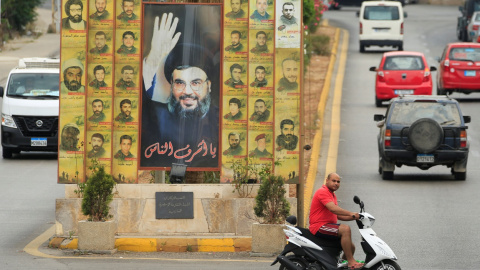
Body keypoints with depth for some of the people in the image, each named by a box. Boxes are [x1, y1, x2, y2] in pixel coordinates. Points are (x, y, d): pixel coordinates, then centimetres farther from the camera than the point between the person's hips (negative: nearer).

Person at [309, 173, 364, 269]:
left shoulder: (333, 195, 23)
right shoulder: (323, 192, -11)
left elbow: (338, 215, 22)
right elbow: (333, 208, -25)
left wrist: (354, 217, 8)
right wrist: (351, 214, -28)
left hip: (329, 225, 11)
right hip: (319, 226, -11)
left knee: (351, 247, 8)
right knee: (345, 229, -31)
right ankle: (351, 262, -30)